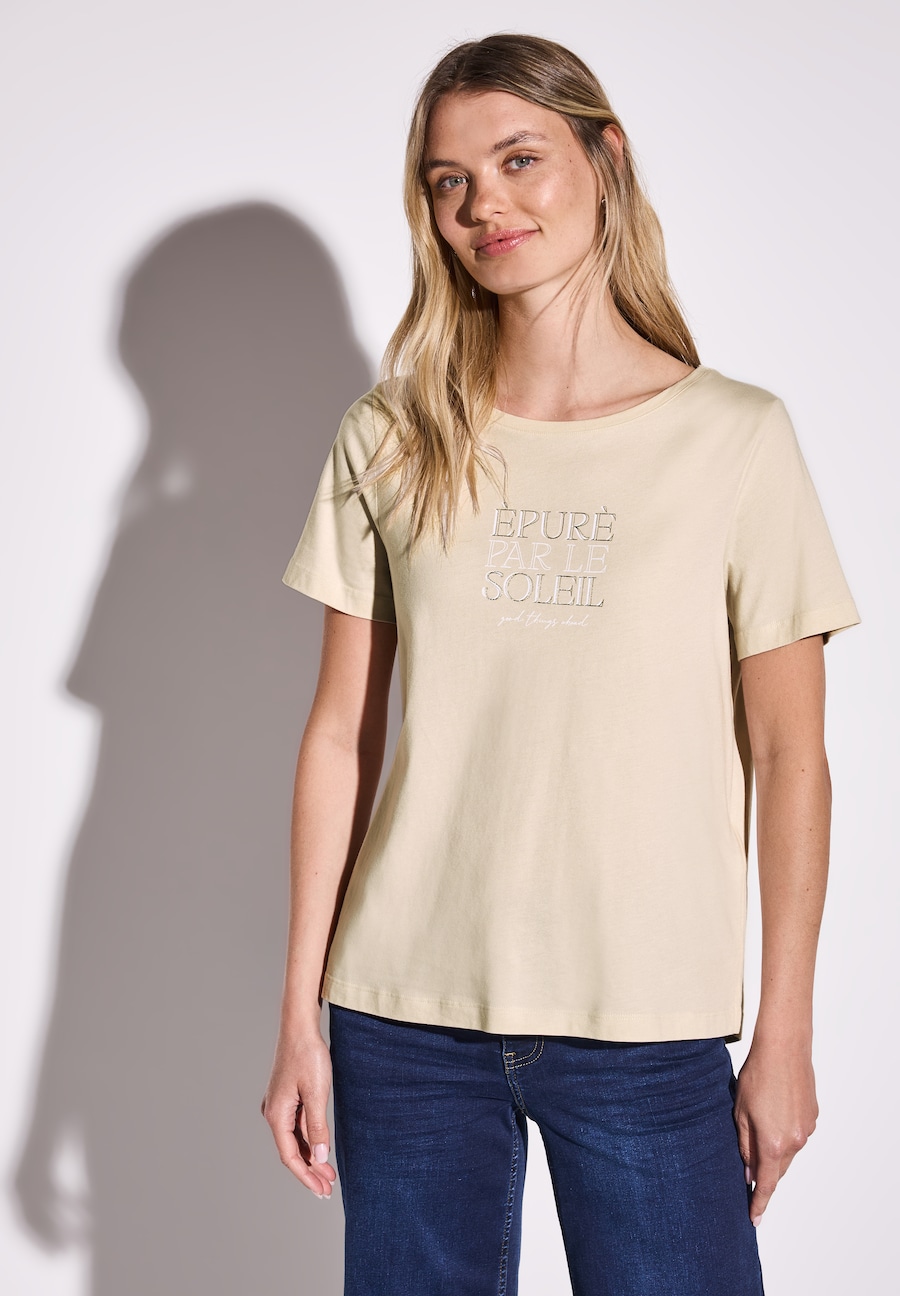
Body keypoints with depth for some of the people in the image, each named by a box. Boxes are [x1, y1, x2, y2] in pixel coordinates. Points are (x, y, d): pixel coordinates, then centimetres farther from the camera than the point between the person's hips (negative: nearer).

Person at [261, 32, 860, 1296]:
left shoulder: (739, 438, -3)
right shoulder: (389, 444, 2)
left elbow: (789, 757, -2)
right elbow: (341, 737, 4)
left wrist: (785, 1036, -2)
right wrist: (300, 1012, 4)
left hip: (649, 1035, -1)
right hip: (406, 1021, 2)